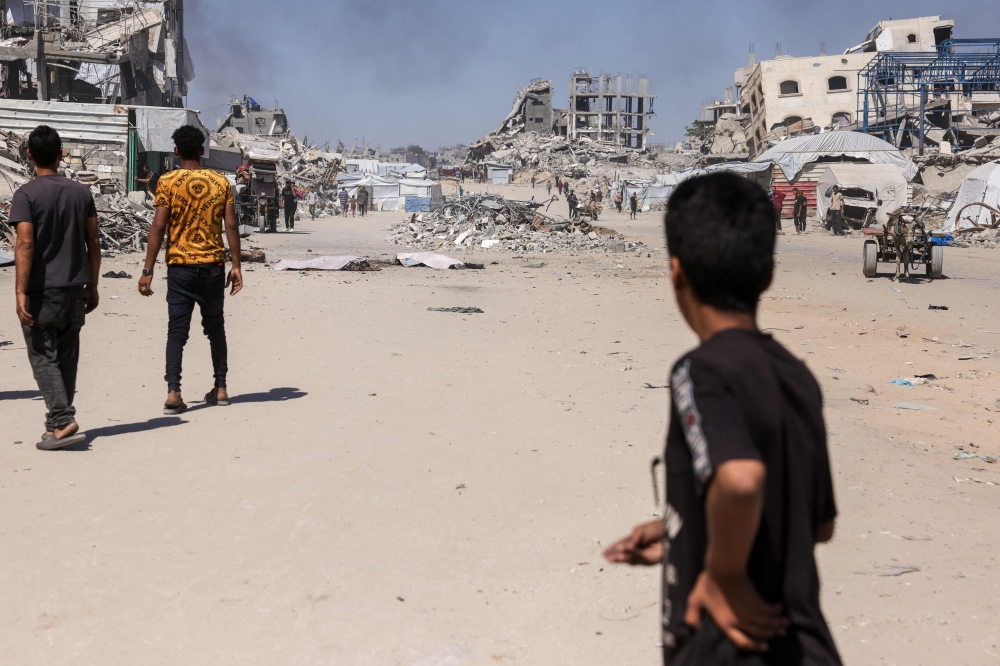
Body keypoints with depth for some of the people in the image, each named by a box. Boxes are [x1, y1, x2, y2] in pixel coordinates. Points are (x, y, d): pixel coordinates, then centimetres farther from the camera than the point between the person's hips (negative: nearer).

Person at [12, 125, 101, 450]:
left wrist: (20, 293, -18)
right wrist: (92, 285, 14)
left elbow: (25, 245, -17)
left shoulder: (27, 194, -9)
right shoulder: (81, 192, 6)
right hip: (74, 289, 5)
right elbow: (93, 243, 7)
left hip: (41, 291, -5)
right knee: (67, 358, 12)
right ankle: (59, 420, 20)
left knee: (44, 358, -1)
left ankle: (63, 421, -13)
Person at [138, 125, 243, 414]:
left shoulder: (168, 182, -5)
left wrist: (148, 270, -6)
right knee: (215, 328, 15)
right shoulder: (220, 182, 2)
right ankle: (220, 389, 19)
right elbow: (231, 225, 0)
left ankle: (173, 393, -8)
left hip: (180, 266, -2)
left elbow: (159, 227, -9)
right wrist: (236, 265, 6)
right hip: (213, 265, 2)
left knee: (177, 330, 1)